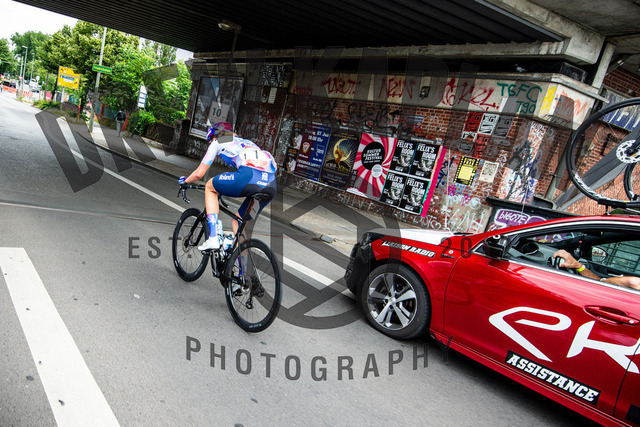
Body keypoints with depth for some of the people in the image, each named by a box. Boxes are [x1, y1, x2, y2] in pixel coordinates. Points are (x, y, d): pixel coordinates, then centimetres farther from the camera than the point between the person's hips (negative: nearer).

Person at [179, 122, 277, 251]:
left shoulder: (217, 142, 24)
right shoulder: (246, 142, 40)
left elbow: (199, 173, 23)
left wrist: (184, 181, 45)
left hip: (249, 176, -6)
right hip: (271, 184, 6)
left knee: (209, 186, 21)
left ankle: (213, 239, 10)